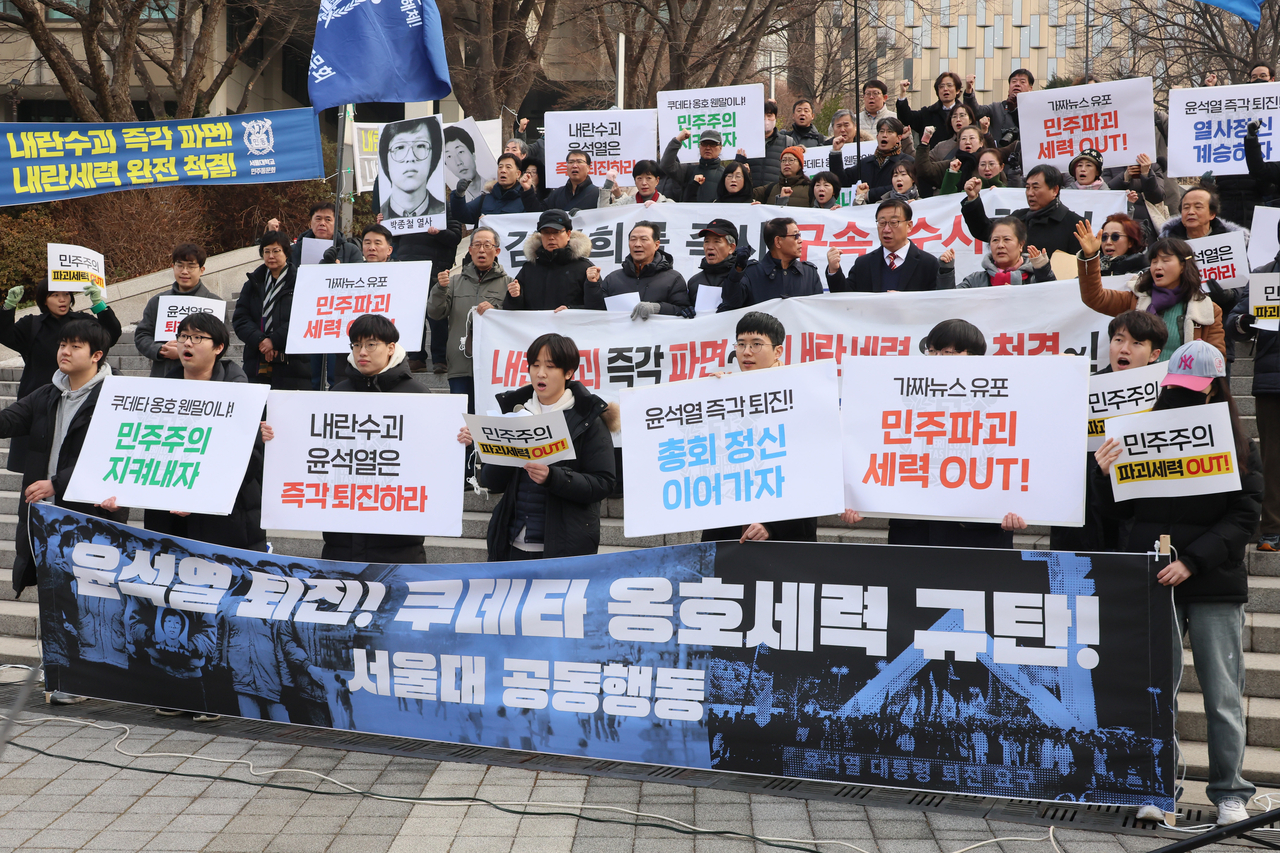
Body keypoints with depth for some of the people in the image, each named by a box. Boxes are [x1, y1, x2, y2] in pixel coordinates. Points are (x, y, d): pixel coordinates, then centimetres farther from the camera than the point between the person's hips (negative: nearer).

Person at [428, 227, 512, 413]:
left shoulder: (507, 283, 9)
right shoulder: (455, 281, 17)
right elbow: (434, 313, 7)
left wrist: (495, 310, -17)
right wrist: (440, 289, -9)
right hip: (460, 366, 2)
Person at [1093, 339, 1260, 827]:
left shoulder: (1239, 446, 3)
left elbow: (1243, 518, -5)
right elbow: (1115, 513, 11)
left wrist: (1193, 560, -17)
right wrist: (1105, 473, -8)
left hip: (1215, 587, -1)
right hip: (1151, 585, 1)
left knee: (1222, 694, 5)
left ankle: (1229, 792, 16)